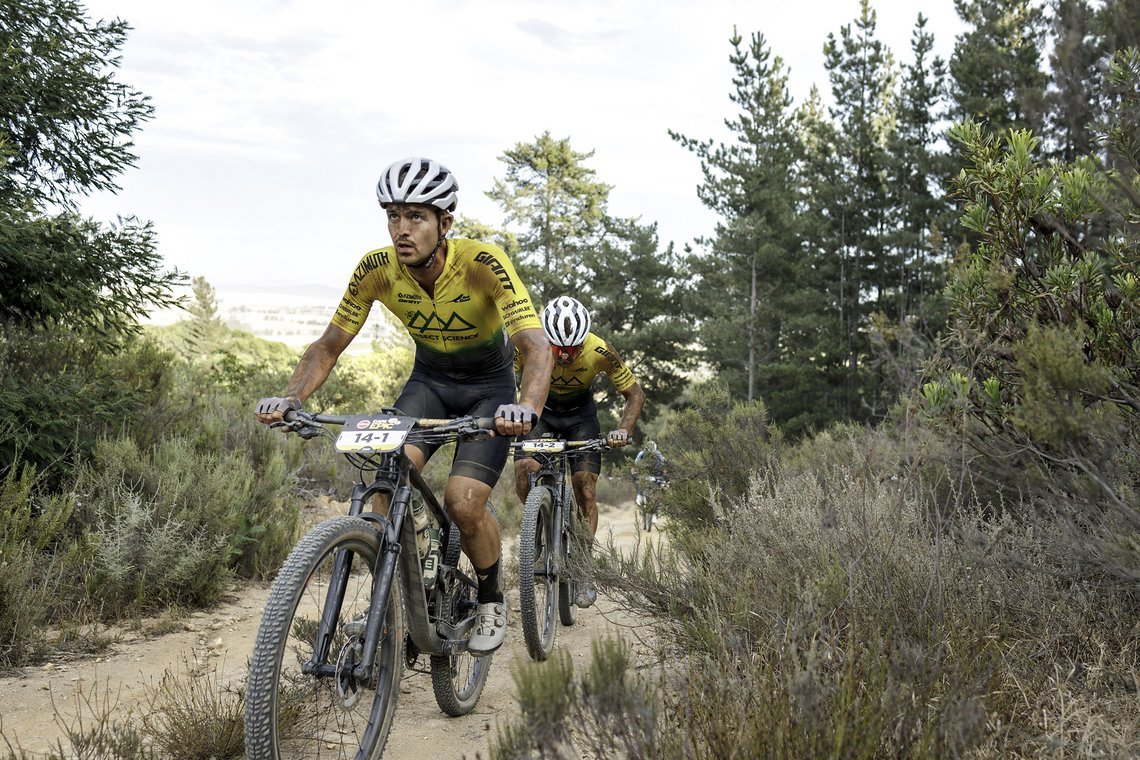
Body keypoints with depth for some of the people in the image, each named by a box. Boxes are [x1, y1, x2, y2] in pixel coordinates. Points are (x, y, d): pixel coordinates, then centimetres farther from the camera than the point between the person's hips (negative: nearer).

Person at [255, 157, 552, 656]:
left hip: (488, 386, -3)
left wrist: (526, 407, -59)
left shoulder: (483, 264, -31)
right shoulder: (376, 269, -19)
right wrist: (291, 399, -28)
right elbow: (329, 345, -10)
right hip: (429, 379, 3)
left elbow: (537, 347, -39)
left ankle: (491, 601, 11)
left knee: (464, 502, -20)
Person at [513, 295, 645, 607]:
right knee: (524, 467, -25)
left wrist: (623, 430, -31)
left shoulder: (599, 351, -29)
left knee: (585, 488, -10)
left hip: (580, 413, 0)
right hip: (538, 409, 0)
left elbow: (635, 394, -16)